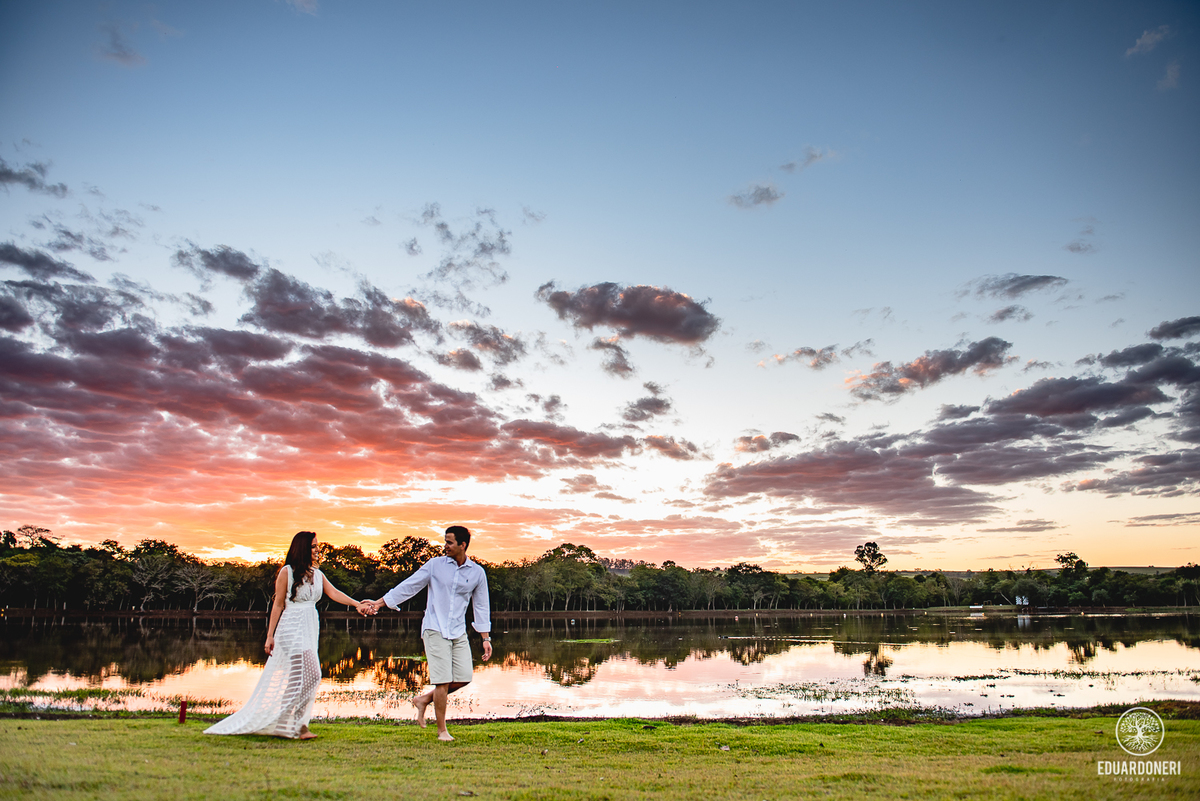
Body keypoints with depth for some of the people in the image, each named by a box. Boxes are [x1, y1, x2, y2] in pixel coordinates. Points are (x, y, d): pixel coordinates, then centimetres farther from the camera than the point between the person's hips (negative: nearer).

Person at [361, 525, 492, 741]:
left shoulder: (477, 573, 4)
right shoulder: (435, 565, -1)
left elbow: (481, 607, 10)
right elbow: (408, 586, 4)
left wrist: (486, 638, 5)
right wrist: (378, 602, 2)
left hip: (459, 633, 3)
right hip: (435, 630, -3)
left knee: (463, 678, -1)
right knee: (443, 680, -7)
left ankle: (424, 699, 22)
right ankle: (441, 730, 10)